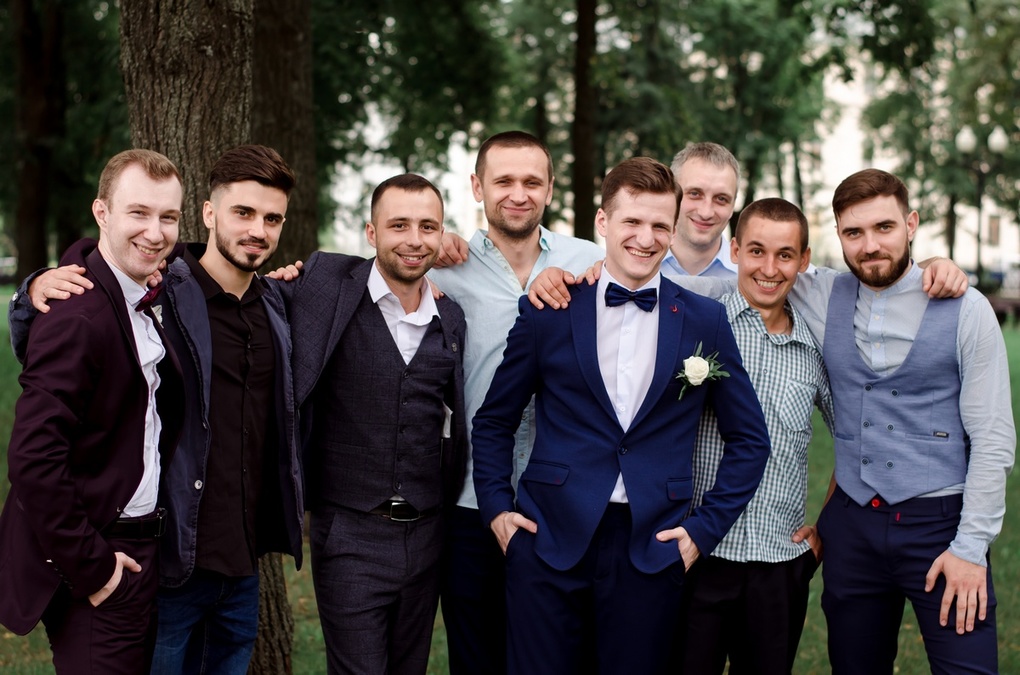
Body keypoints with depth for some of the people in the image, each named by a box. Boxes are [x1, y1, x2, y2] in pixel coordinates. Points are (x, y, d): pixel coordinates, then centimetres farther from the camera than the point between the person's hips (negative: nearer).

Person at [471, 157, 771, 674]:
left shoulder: (705, 322, 4)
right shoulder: (547, 310, 2)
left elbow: (749, 440, 9)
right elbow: (493, 421, 12)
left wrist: (704, 528, 2)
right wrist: (496, 508, 2)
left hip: (651, 549, 1)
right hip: (549, 539, 0)